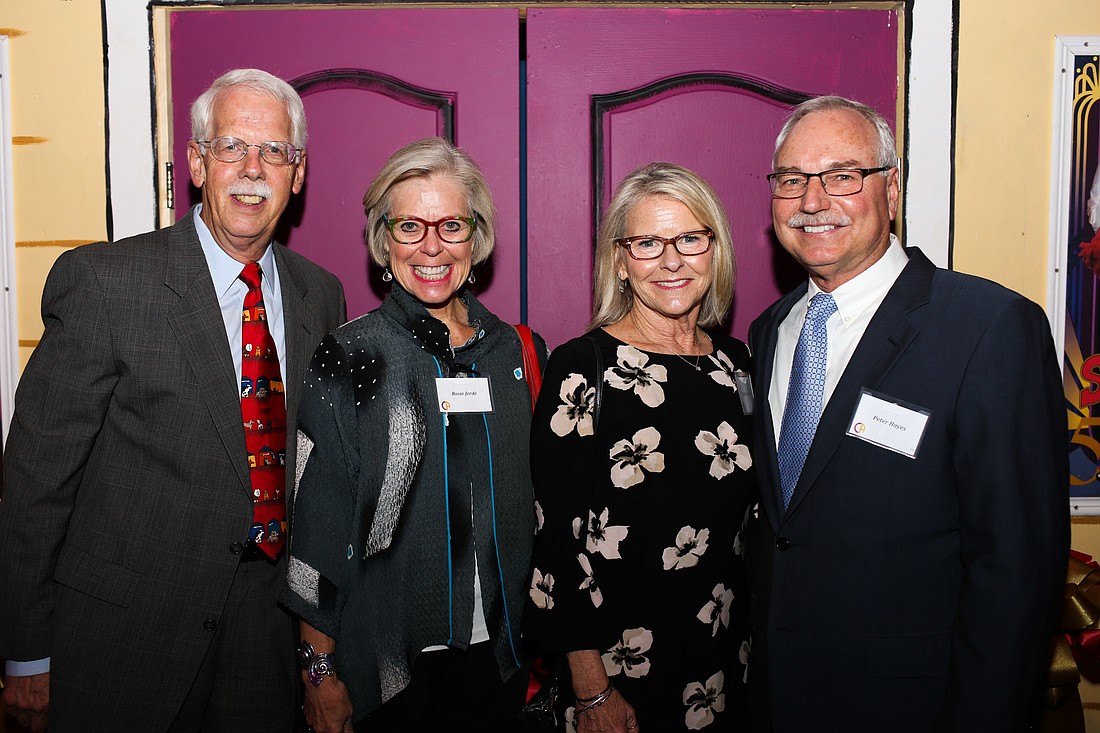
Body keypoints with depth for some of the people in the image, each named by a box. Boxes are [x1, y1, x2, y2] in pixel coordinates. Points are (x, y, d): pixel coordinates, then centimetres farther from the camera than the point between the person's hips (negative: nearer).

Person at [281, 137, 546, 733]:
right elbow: (315, 529, -8)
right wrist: (321, 669, -9)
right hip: (388, 665, -3)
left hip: (499, 656, 4)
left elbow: (531, 504, 10)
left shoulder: (517, 351, 2)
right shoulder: (349, 359, -9)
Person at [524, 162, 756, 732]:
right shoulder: (583, 366, -13)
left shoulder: (734, 362, 3)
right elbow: (557, 533, -13)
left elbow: (743, 514, 11)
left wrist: (744, 641, 8)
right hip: (616, 661, -5)